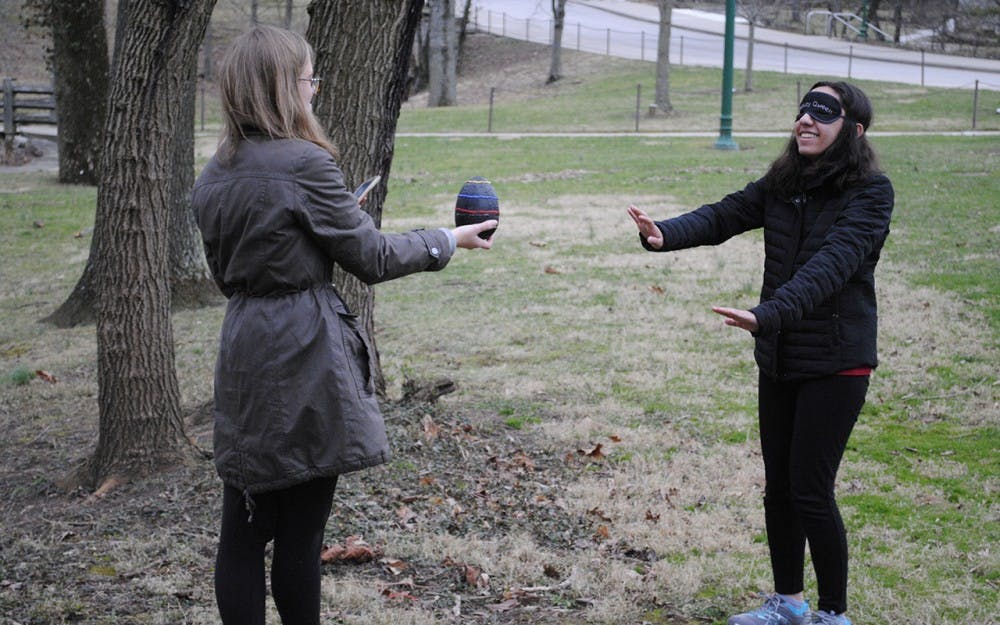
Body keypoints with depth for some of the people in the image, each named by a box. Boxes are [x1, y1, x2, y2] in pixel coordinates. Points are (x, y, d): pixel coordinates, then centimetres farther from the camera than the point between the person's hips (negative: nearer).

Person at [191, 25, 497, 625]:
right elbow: (373, 258, -9)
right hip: (304, 358, -7)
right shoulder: (305, 164, -16)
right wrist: (449, 239, 6)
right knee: (300, 529, 5)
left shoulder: (214, 178, 7)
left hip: (243, 354, 7)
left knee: (244, 527, 9)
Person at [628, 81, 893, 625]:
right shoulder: (782, 183, 4)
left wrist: (768, 315, -42)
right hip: (778, 357, 6)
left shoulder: (869, 192, -14)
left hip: (835, 361, -6)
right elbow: (723, 216, -7)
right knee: (778, 483, 14)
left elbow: (832, 263, -28)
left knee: (810, 490, -4)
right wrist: (665, 235, -27)